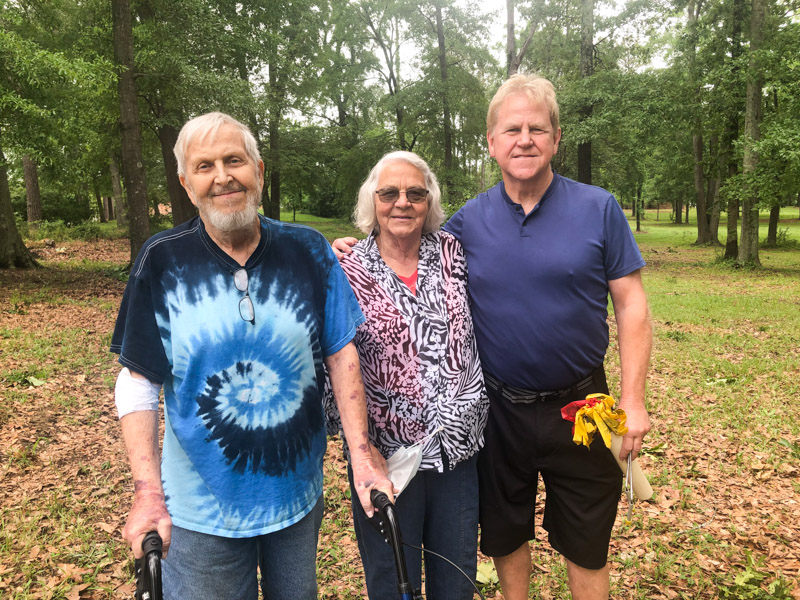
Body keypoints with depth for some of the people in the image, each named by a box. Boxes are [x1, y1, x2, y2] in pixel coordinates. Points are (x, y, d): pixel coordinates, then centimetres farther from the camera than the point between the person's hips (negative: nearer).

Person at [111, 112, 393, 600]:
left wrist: (362, 453, -9)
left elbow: (341, 354, -4)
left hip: (298, 491, 2)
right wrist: (148, 491, -12)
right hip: (201, 507, -1)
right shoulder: (163, 262, -9)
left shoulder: (308, 252, -6)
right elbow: (139, 382, -7)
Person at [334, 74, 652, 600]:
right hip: (498, 410, 2)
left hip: (579, 407, -1)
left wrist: (633, 399, -10)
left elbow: (631, 307, -5)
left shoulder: (598, 209, -6)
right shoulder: (469, 220, -2)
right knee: (505, 532, 22)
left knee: (586, 542, 16)